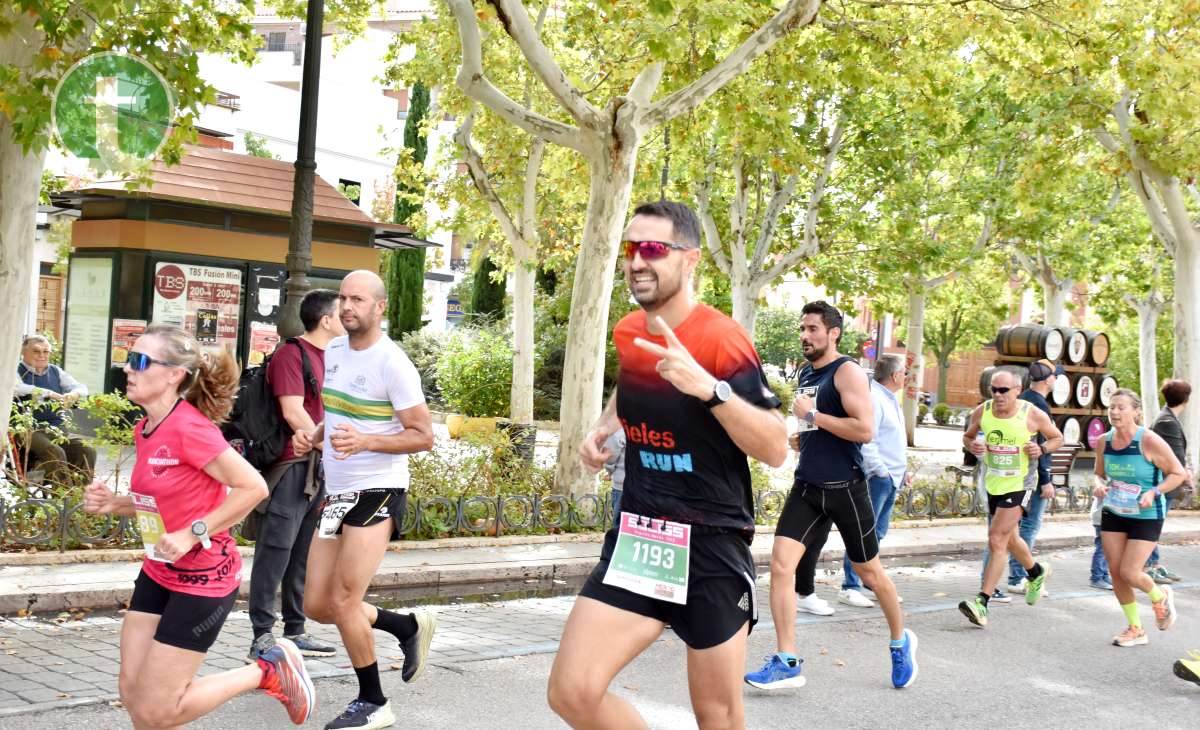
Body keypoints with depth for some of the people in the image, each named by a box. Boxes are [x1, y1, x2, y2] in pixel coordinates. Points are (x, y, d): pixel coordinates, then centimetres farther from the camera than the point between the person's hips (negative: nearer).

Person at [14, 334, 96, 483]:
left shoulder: (56, 371, 18)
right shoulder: (17, 370, 2)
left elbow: (81, 387, 9)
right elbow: (16, 389, -20)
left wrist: (74, 394, -16)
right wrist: (49, 394, -26)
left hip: (55, 429, 5)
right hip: (27, 429, -5)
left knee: (87, 451, -18)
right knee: (55, 453, -32)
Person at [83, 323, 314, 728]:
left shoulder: (189, 428, -23)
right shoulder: (144, 430, 4)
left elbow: (253, 487, -24)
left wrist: (193, 534, -23)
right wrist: (113, 504, 0)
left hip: (203, 579, -8)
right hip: (158, 573, 8)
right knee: (132, 693, 8)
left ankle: (268, 670, 13)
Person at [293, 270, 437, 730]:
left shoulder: (392, 363, -14)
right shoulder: (333, 350, 9)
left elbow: (424, 436, -14)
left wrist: (365, 442, -27)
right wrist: (313, 435, 2)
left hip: (377, 494, -8)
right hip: (337, 494, 8)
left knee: (342, 602, -8)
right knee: (316, 607, 7)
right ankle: (409, 626, 29)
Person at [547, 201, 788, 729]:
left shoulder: (721, 339, -15)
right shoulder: (627, 333, 5)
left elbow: (776, 448, -19)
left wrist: (709, 388, -33)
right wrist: (603, 427, 8)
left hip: (710, 546, -5)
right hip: (636, 538, 5)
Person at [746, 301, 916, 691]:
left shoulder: (848, 371, -11)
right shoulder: (805, 373, 13)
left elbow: (865, 430, -23)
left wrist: (812, 415, -19)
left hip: (845, 487, -6)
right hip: (807, 487, 6)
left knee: (869, 572, 10)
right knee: (780, 564, -10)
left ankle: (900, 642, 35)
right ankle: (787, 662, -6)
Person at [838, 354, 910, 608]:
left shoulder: (890, 399, 18)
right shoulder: (873, 398, -15)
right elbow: (865, 439, -21)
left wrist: (902, 468, 20)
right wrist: (880, 469, -19)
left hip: (891, 477, 10)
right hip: (877, 477, -10)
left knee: (877, 532, 14)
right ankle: (850, 587, -5)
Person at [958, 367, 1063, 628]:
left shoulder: (1033, 415, -12)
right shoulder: (982, 411, -5)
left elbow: (1057, 438, 4)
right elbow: (967, 436, 12)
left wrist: (1041, 449, -16)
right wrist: (972, 445, -12)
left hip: (1019, 485, -5)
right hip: (993, 483, 5)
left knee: (997, 540, -16)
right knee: (1010, 539, 23)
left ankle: (982, 602, -18)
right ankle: (1037, 573, 53)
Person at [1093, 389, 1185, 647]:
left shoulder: (1149, 441, -19)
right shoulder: (1104, 442, -3)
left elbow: (1178, 473, -10)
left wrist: (1154, 492, -24)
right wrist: (1099, 486, -10)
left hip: (1146, 517, -5)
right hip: (1113, 513, 5)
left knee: (1129, 572, -10)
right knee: (1116, 572, 4)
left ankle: (1160, 596, 26)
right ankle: (1135, 629, 22)